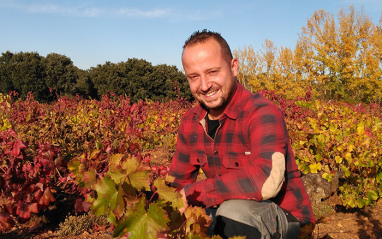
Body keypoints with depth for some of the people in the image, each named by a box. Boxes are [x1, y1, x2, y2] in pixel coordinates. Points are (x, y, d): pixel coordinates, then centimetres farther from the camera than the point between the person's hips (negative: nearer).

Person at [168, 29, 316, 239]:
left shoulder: (263, 114, -24)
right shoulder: (190, 122, -3)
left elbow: (268, 179, -41)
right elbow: (177, 182, 8)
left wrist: (192, 193, -31)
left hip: (284, 217, -5)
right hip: (224, 212, 6)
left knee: (232, 211, -34)